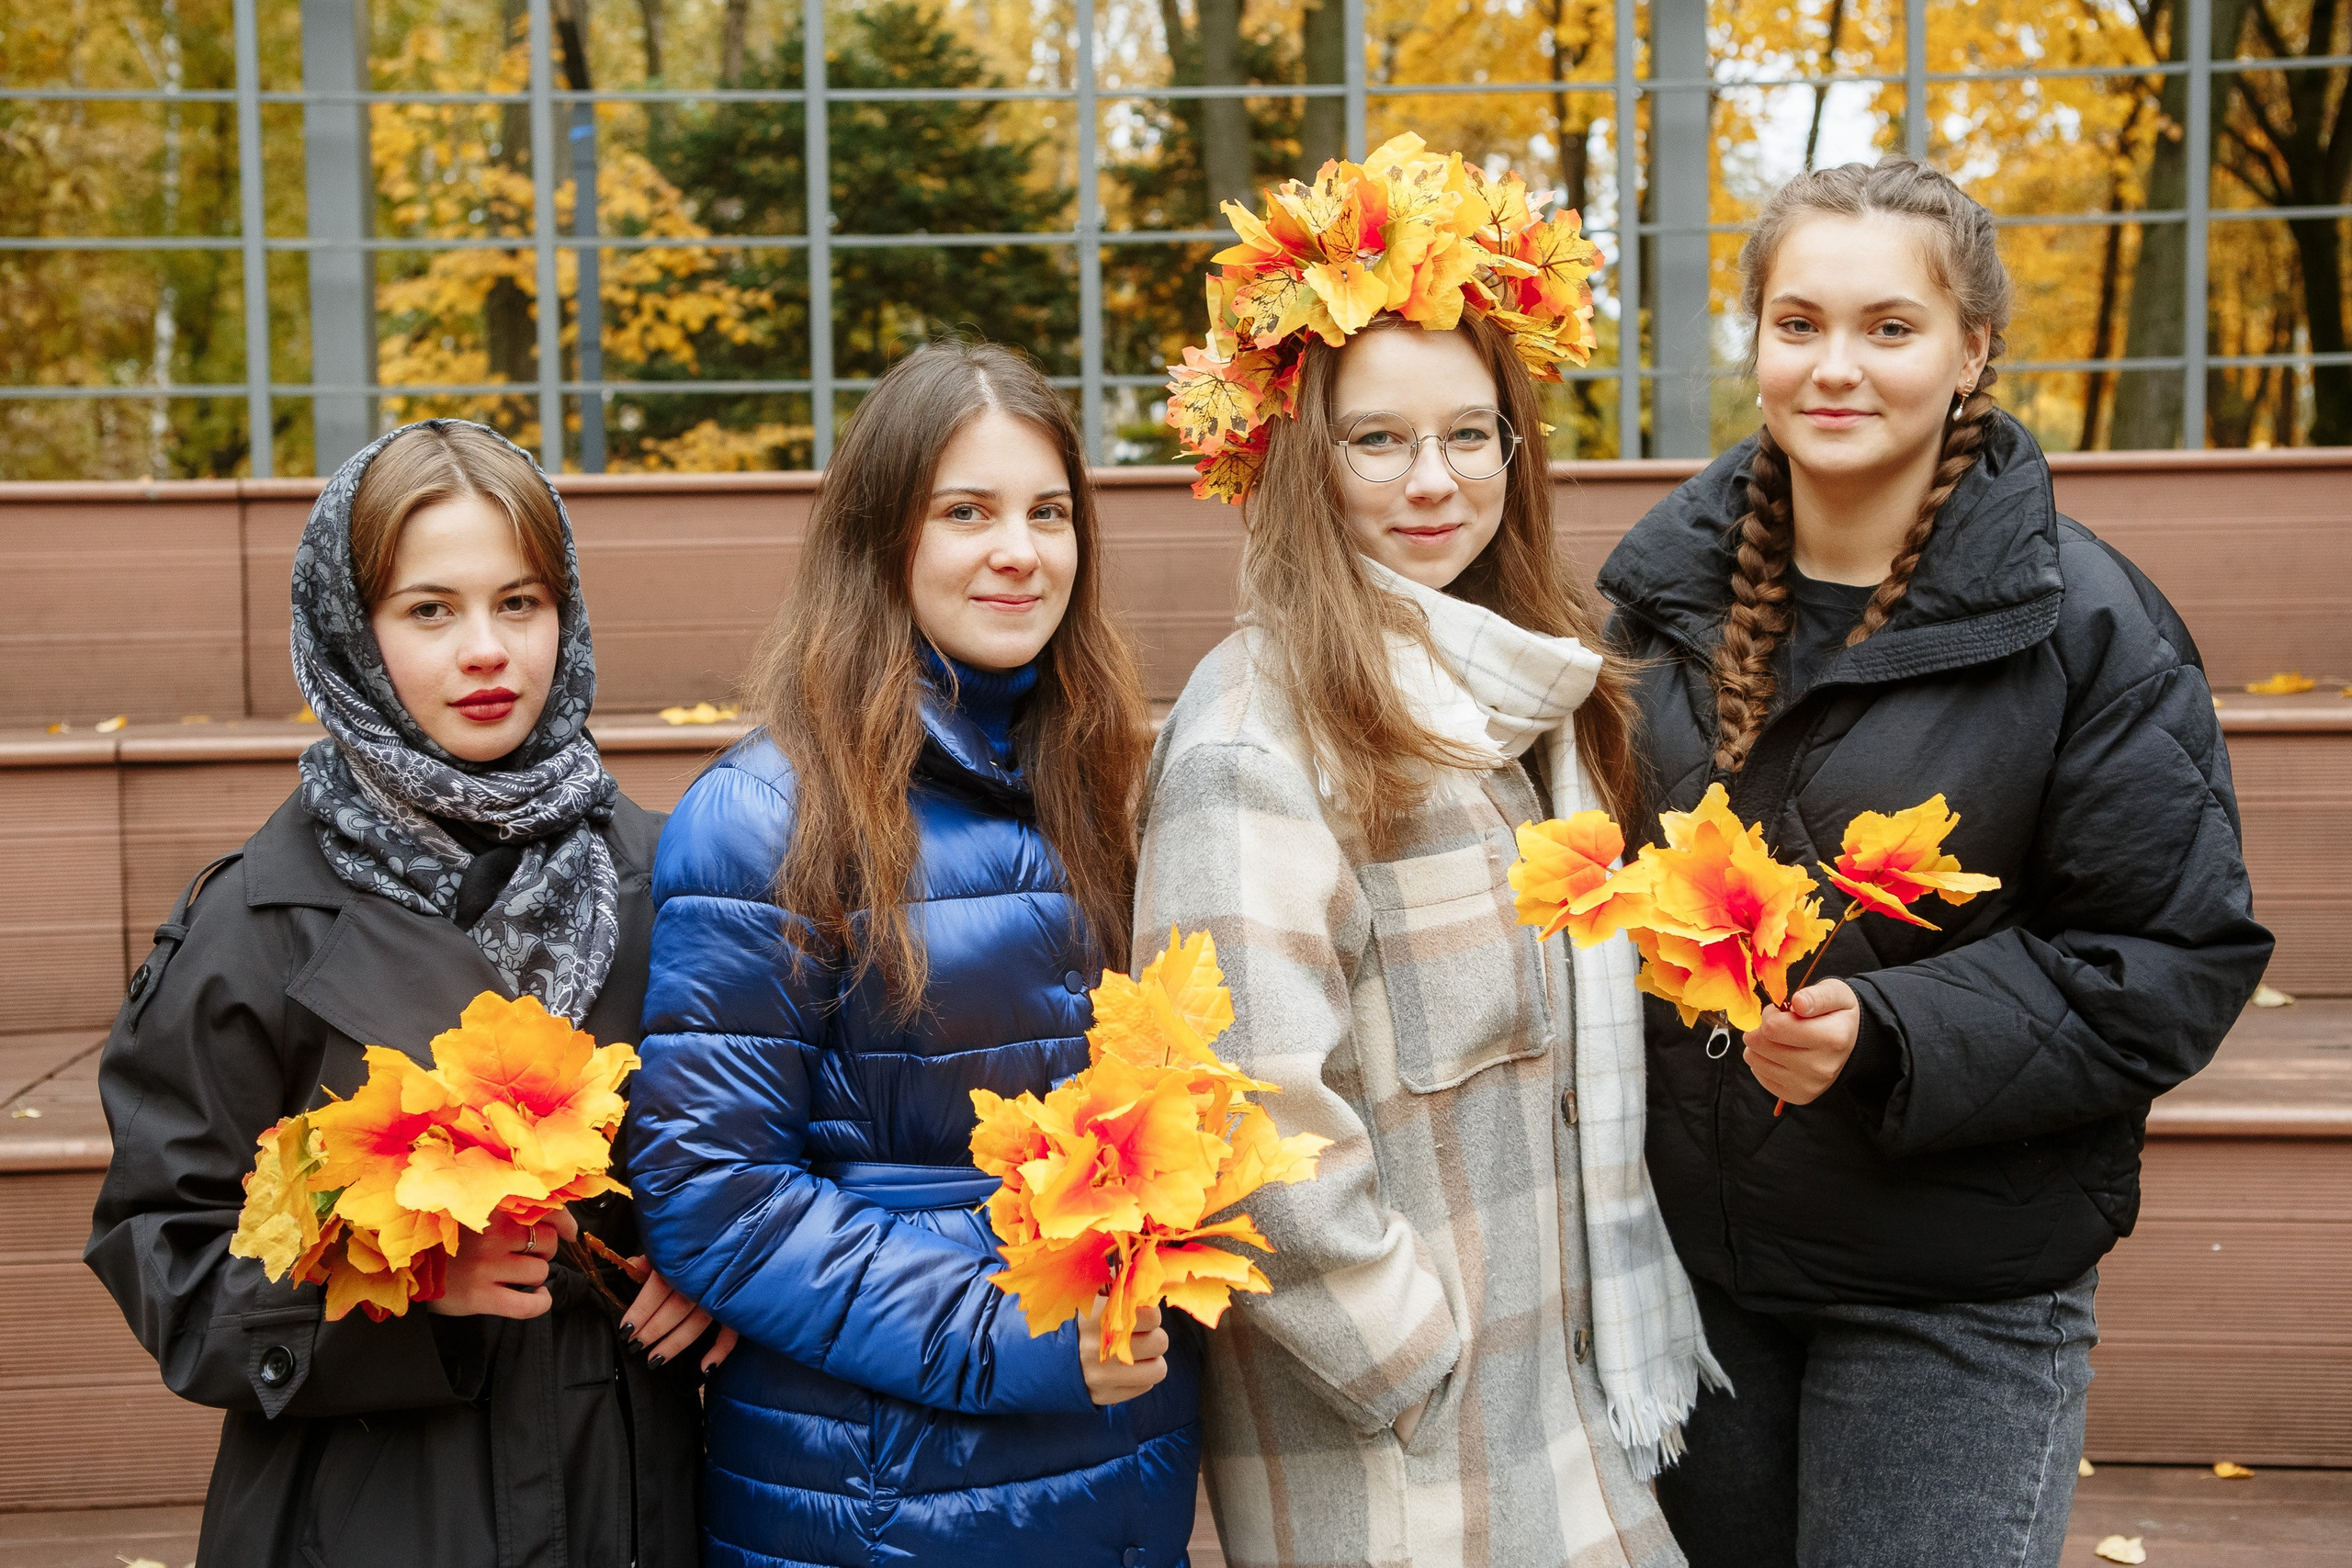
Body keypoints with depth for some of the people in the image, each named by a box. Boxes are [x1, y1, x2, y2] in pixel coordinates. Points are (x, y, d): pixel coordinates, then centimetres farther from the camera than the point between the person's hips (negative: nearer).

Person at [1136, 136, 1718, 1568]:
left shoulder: (1531, 695, 7)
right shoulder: (1261, 728, -19)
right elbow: (1254, 1121, -24)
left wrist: (1623, 1332, 13)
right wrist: (1423, 1361, -15)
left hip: (1562, 1385, 7)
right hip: (1390, 1441, -7)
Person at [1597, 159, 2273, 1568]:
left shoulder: (2088, 625, -12)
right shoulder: (1670, 584, 3)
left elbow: (2176, 963, -12)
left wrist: (1889, 1039, -24)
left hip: (1955, 1297, -4)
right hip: (1685, 1253, 5)